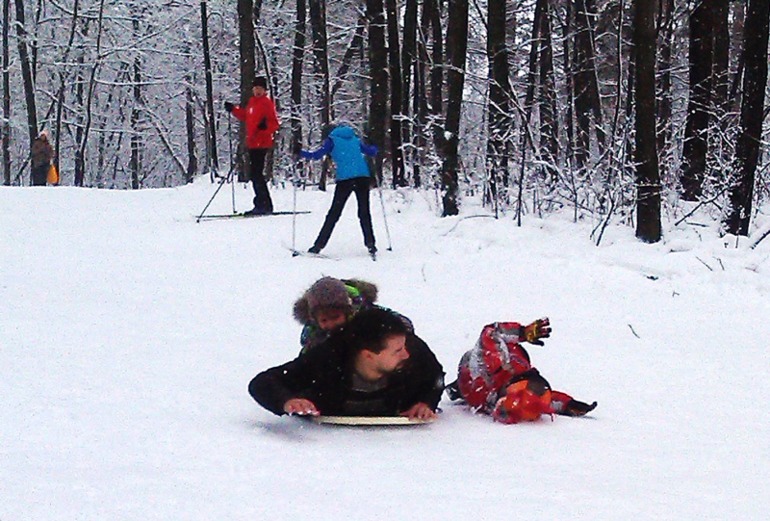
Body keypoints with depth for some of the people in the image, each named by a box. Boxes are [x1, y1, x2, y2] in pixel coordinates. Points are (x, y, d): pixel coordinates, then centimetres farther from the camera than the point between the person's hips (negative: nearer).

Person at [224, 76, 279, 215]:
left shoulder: (267, 103, -8)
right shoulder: (252, 101, 16)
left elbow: (275, 124, -12)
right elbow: (246, 117, 30)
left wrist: (265, 126, -28)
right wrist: (233, 109, 25)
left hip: (261, 143, -9)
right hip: (253, 143, 9)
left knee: (256, 174, -11)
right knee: (255, 174, 11)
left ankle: (264, 205, -8)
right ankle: (263, 205, 17)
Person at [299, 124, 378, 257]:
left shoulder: (332, 140, 9)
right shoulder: (354, 139, 21)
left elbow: (317, 155, -3)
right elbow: (371, 152, 26)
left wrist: (300, 153, 10)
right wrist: (374, 147, 49)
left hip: (345, 179, -3)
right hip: (363, 177, 3)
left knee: (334, 213, 3)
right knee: (364, 213, 11)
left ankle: (318, 245, 2)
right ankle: (370, 244, 0)